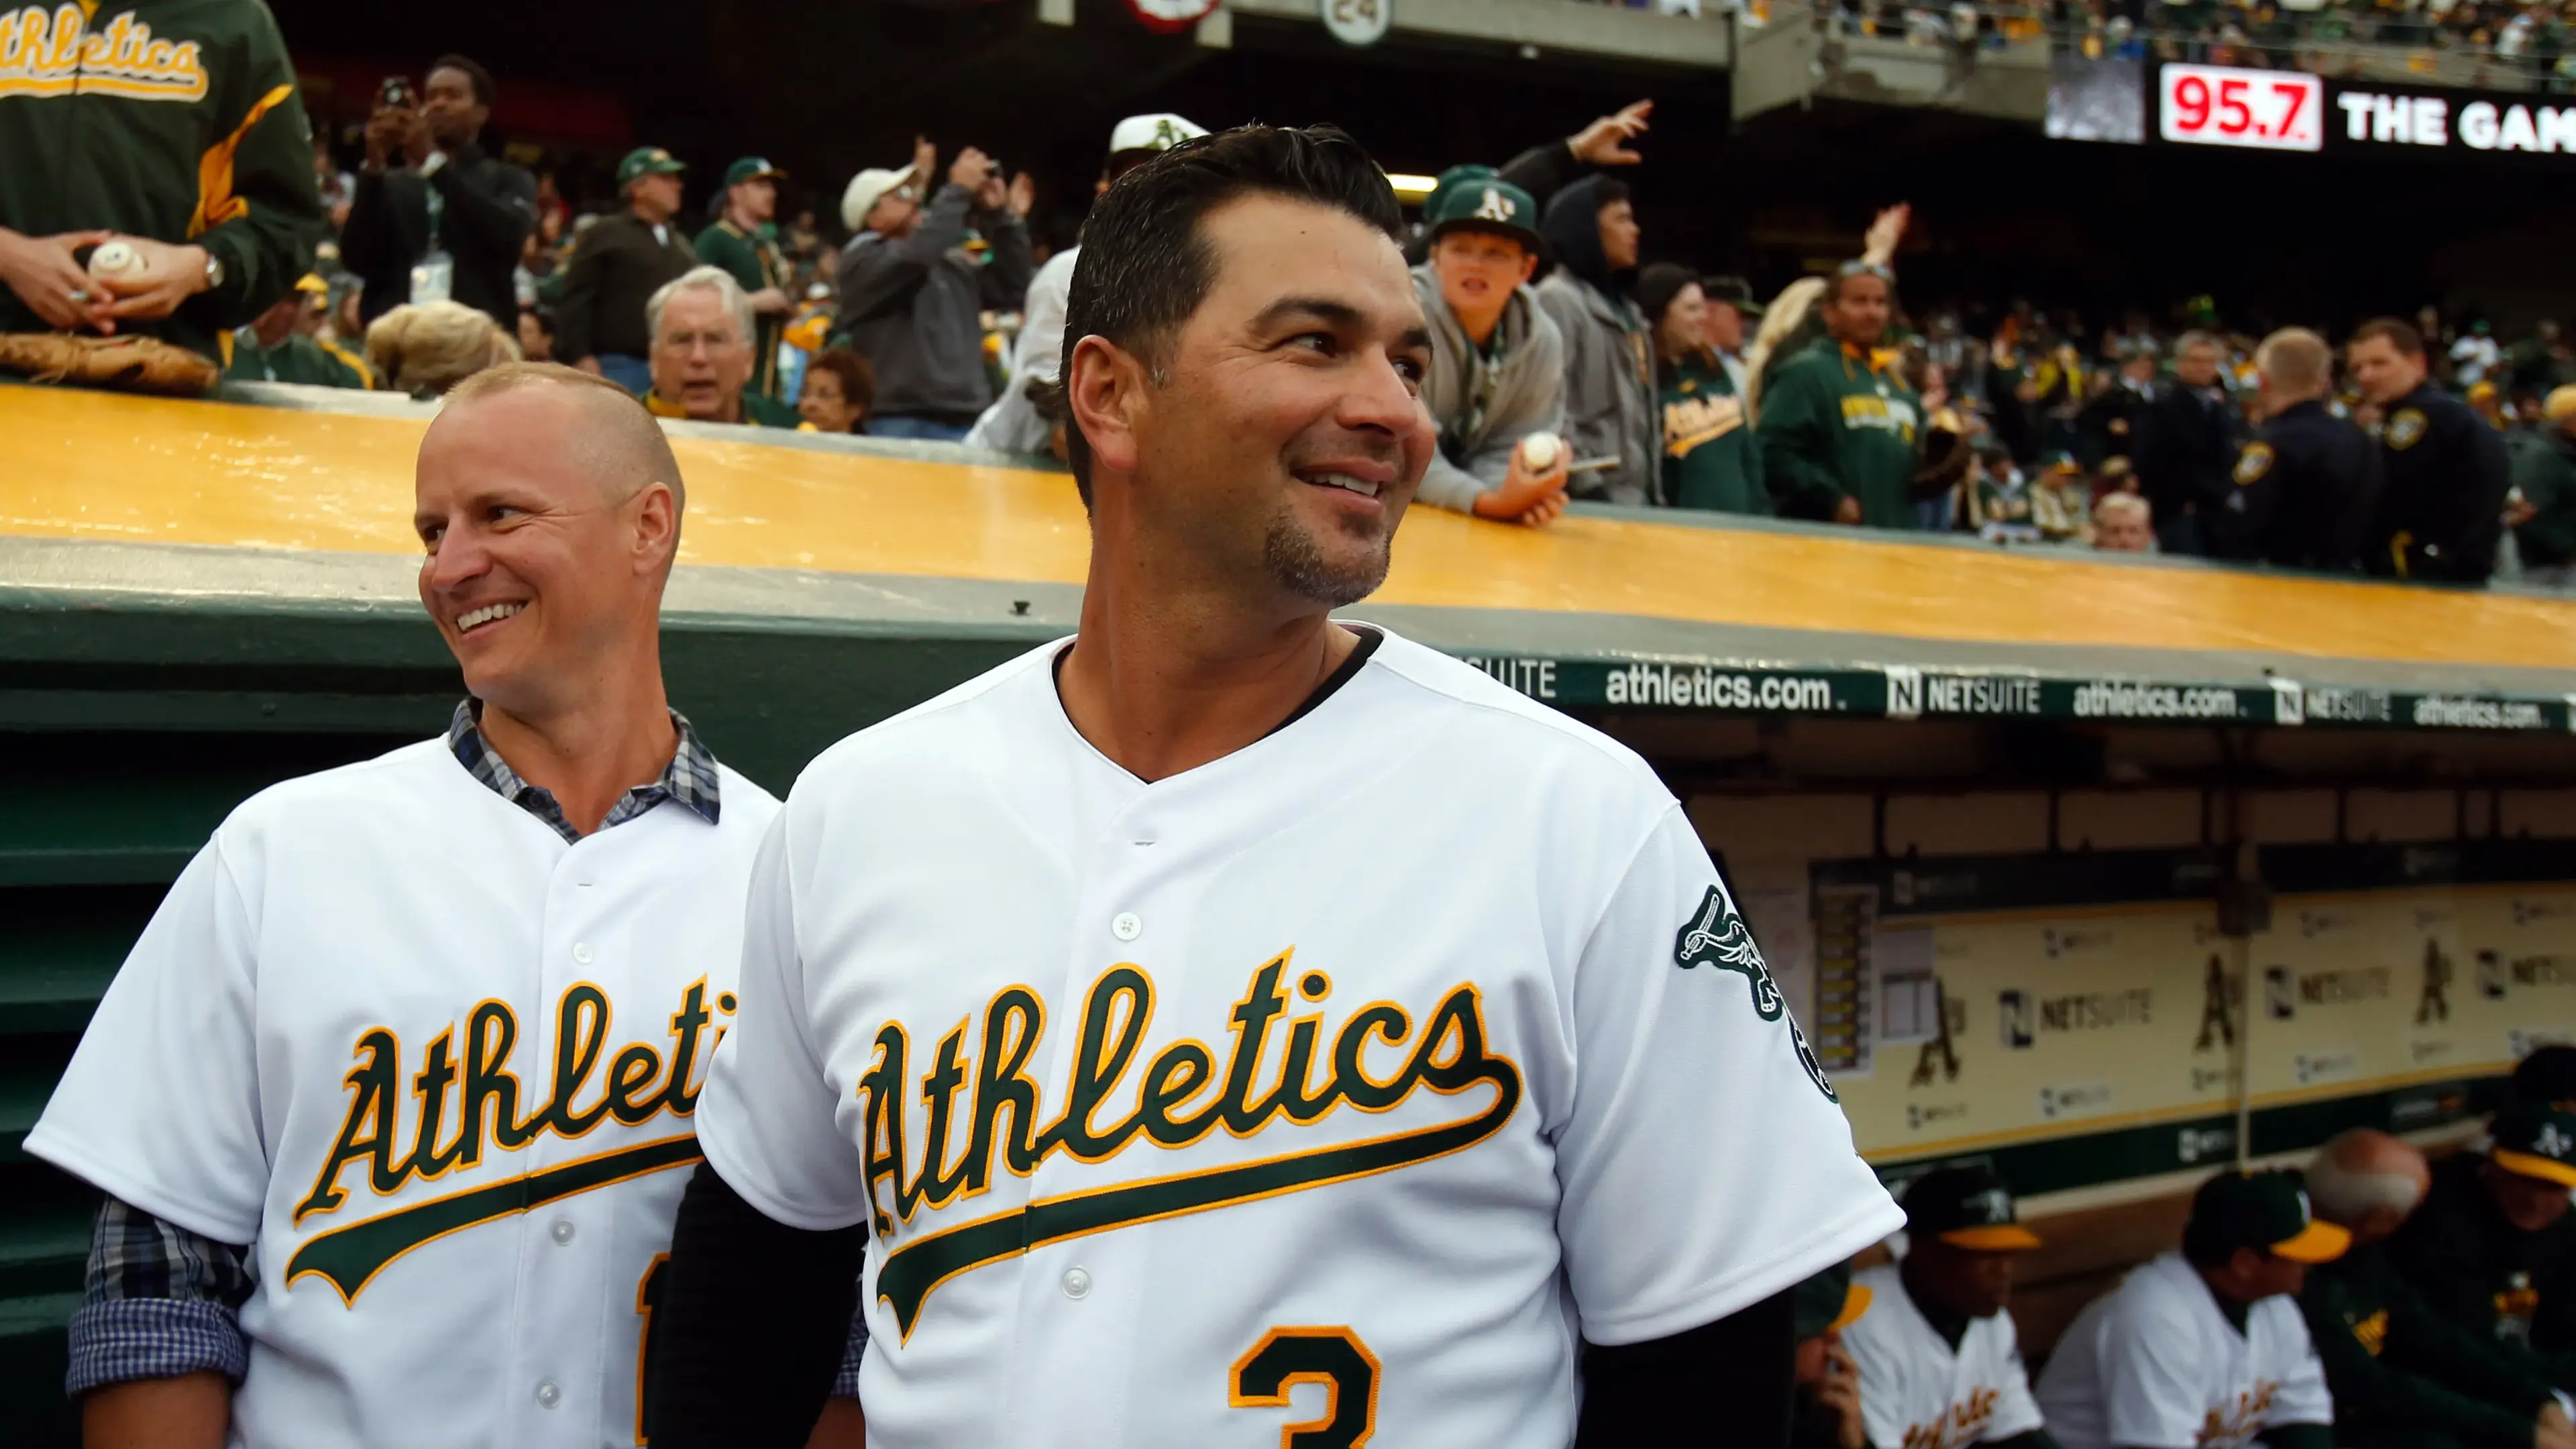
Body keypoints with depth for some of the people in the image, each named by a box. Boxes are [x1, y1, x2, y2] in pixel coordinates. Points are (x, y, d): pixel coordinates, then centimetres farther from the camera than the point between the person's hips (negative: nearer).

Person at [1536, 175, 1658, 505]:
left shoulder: (1624, 307, 20)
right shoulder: (1558, 299, -7)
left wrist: (1655, 489, 15)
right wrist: (1587, 487, -21)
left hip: (1635, 497, 9)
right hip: (1593, 500, -8)